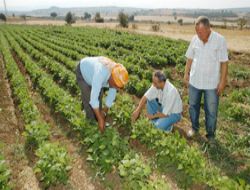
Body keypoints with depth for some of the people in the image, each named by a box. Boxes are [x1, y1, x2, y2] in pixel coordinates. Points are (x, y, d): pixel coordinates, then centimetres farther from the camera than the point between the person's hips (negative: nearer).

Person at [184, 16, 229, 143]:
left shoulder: (220, 40, -13)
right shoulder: (195, 39, -2)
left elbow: (224, 63, -11)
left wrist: (222, 81, -11)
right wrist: (186, 74, 7)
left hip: (212, 84, -3)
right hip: (194, 81, 4)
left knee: (211, 111, 8)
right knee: (193, 106, 16)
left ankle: (211, 134, 26)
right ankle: (194, 128, 38)